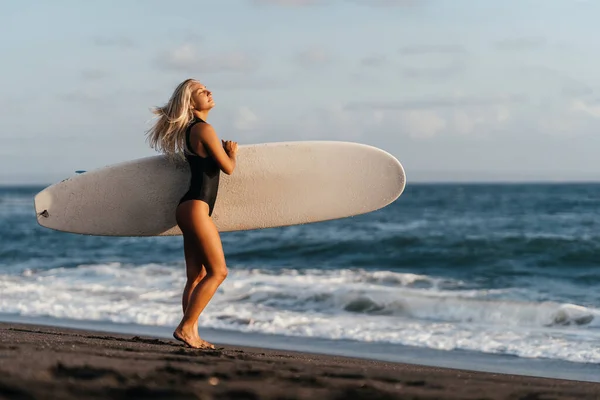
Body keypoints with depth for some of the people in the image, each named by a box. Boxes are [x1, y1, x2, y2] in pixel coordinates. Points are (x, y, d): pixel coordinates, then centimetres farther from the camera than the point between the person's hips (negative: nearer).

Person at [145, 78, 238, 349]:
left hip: (190, 209, 10)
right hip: (196, 208, -10)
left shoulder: (190, 130, 17)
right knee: (218, 271, -9)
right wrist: (232, 152, 9)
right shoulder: (203, 129, -12)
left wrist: (225, 149, 18)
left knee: (197, 276, 7)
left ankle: (191, 334, 5)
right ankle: (185, 327, -11)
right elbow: (228, 167, -10)